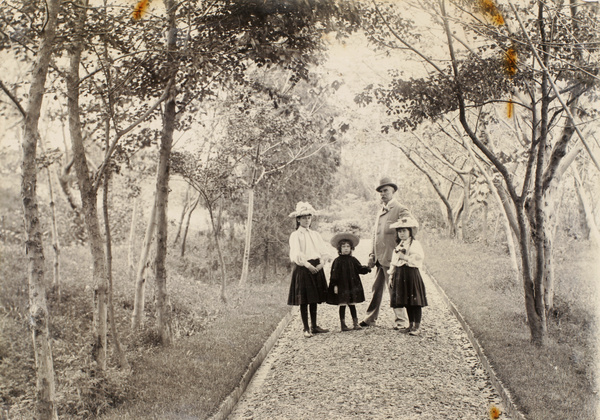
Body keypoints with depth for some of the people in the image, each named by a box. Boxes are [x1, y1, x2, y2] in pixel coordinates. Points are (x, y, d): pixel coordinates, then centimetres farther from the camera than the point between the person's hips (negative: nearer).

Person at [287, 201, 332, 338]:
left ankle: (314, 326, 19)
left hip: (316, 268, 5)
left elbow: (324, 250, 5)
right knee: (304, 300, -2)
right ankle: (306, 328, 5)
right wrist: (308, 265, -21)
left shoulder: (315, 234, 13)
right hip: (302, 268, -5)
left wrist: (321, 263, -10)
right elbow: (296, 254, -14)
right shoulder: (295, 235, -2)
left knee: (314, 299, 10)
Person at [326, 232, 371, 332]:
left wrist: (366, 269, -14)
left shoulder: (353, 260, 6)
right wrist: (334, 285, -10)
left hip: (352, 286, 3)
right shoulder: (338, 261, -5)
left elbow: (359, 269, 6)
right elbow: (334, 274, -6)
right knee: (342, 305, 2)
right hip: (342, 286, -3)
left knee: (352, 304, 9)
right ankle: (343, 324, 10)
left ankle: (355, 323, 15)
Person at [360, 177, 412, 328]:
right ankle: (370, 319, 21)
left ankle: (400, 321, 10)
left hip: (392, 259, -8)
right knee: (377, 289, 13)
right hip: (379, 259, 8)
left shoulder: (401, 210, -7)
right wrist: (372, 254, 12)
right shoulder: (380, 212, 19)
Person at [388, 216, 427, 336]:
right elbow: (394, 261, 19)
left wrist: (406, 258, -21)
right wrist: (391, 275, 15)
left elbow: (419, 258, -18)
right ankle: (411, 325, 22)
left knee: (415, 302, -4)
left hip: (411, 273, -7)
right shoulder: (398, 245, 16)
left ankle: (417, 326, 3)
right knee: (406, 302, 12)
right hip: (400, 274, 7)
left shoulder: (415, 244, -6)